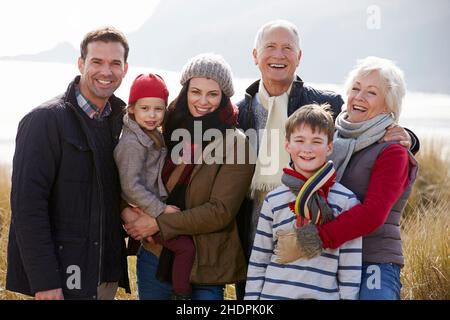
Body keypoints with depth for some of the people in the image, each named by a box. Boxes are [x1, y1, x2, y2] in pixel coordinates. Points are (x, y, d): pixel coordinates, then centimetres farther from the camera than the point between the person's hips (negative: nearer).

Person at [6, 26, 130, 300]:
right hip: (63, 276, -6)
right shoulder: (45, 119, -11)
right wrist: (44, 282, -21)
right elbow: (27, 204, -17)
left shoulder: (119, 120, 9)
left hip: (108, 273, 6)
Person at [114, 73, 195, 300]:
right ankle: (181, 294, -5)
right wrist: (160, 210, -20)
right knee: (186, 246, -13)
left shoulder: (153, 136, 12)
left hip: (155, 209, 9)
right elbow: (131, 186, -21)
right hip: (141, 212, -9)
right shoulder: (132, 143, -18)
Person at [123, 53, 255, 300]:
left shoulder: (235, 144, -9)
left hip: (205, 267, -4)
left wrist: (158, 224, -15)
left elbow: (221, 211, -15)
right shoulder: (167, 130, 3)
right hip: (155, 258, 4)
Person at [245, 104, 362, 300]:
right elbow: (257, 261, 6)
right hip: (273, 293, 2)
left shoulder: (346, 200, -3)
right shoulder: (273, 200, 3)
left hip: (324, 294, -1)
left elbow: (350, 269, -2)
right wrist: (251, 296, 2)